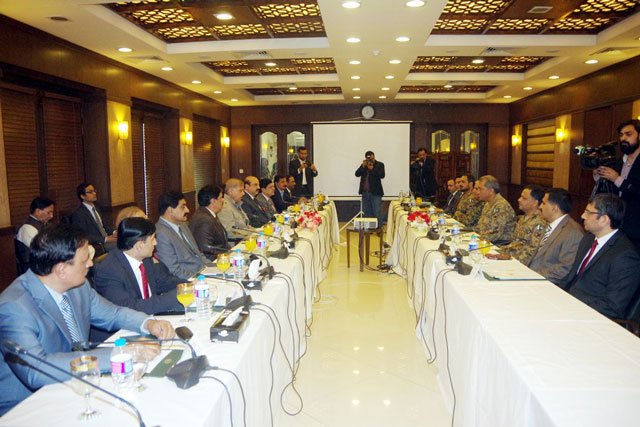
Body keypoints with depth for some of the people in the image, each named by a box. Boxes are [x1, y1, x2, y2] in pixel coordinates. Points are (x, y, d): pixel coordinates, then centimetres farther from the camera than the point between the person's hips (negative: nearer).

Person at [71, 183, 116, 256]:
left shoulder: (96, 209, 16)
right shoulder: (78, 214, -10)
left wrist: (113, 232, 1)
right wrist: (105, 239, -22)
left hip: (107, 238, 8)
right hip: (97, 246, -8)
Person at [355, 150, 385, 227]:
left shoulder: (380, 165, 0)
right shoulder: (363, 165, 11)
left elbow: (382, 175, -13)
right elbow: (357, 174, 1)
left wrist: (372, 169, -19)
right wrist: (363, 166, -12)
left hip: (375, 192, -4)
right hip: (365, 192, 4)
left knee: (377, 212, -6)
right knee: (366, 212, 9)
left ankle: (379, 227, 0)